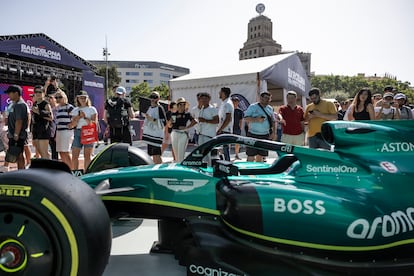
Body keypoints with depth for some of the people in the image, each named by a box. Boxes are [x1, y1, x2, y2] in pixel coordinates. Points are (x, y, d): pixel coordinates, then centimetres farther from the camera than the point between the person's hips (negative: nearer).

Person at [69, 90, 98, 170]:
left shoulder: (92, 109, 6)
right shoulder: (75, 110, 14)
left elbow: (94, 123, -3)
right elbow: (72, 125, 6)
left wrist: (85, 117, -14)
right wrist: (79, 117, -7)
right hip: (77, 132, 3)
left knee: (87, 156, -4)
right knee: (74, 156, 0)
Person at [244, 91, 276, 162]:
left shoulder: (270, 108, 14)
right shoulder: (253, 107, -2)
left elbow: (273, 121, 18)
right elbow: (246, 118, -9)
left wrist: (274, 132, 6)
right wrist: (256, 119, -23)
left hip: (265, 136, 5)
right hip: (253, 135, -5)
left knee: (260, 156, 8)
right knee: (251, 157, -5)